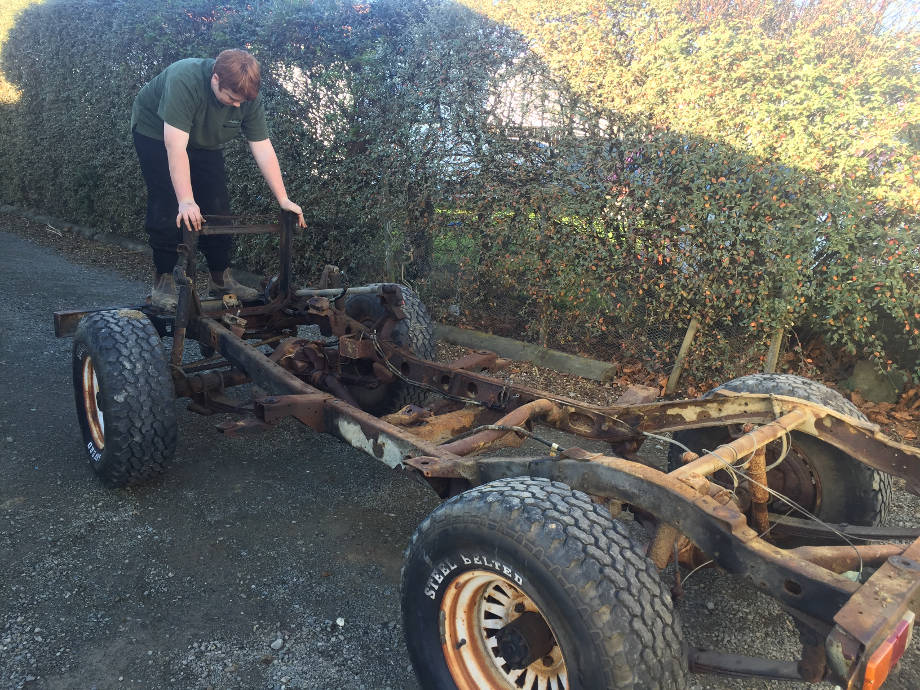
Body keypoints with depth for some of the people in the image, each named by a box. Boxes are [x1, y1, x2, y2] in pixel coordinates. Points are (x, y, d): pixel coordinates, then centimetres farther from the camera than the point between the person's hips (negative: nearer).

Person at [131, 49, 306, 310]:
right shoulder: (184, 81, -39)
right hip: (156, 132, -5)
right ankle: (163, 281, -5)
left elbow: (263, 149, -20)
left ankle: (220, 278, 8)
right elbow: (176, 147, -43)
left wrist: (283, 200, -24)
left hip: (204, 142, 5)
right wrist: (186, 201, -50)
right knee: (166, 207, -15)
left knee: (217, 207, -3)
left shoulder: (248, 97, -22)